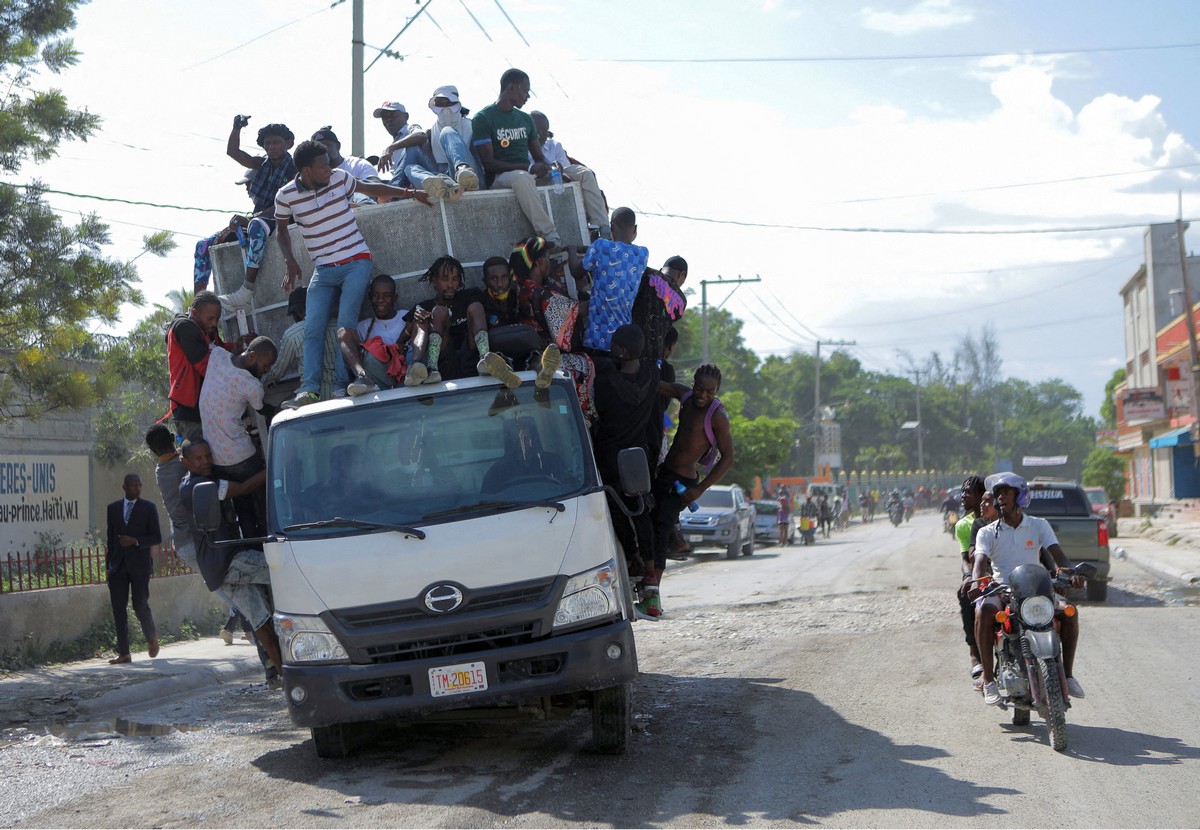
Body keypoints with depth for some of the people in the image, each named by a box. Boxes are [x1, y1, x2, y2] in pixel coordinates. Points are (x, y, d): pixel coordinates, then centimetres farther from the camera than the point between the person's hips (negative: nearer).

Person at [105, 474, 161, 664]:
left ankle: (152, 639, 23)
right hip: (118, 566, 3)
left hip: (139, 564, -3)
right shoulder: (113, 508, 11)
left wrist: (135, 541, -15)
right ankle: (123, 653, 3)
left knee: (140, 605, -4)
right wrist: (108, 564, 9)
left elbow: (157, 538, -1)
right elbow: (110, 538, 14)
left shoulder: (148, 508, 1)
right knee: (118, 609, -1)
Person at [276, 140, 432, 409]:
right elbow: (282, 229, 16)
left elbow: (371, 188, 18)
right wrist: (289, 260, 1)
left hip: (356, 263, -2)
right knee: (312, 329, -12)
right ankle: (309, 389, -19)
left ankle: (344, 386, -27)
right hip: (323, 270, 2)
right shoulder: (286, 196, -2)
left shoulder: (339, 178, -1)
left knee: (345, 326, -18)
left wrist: (408, 193, 13)